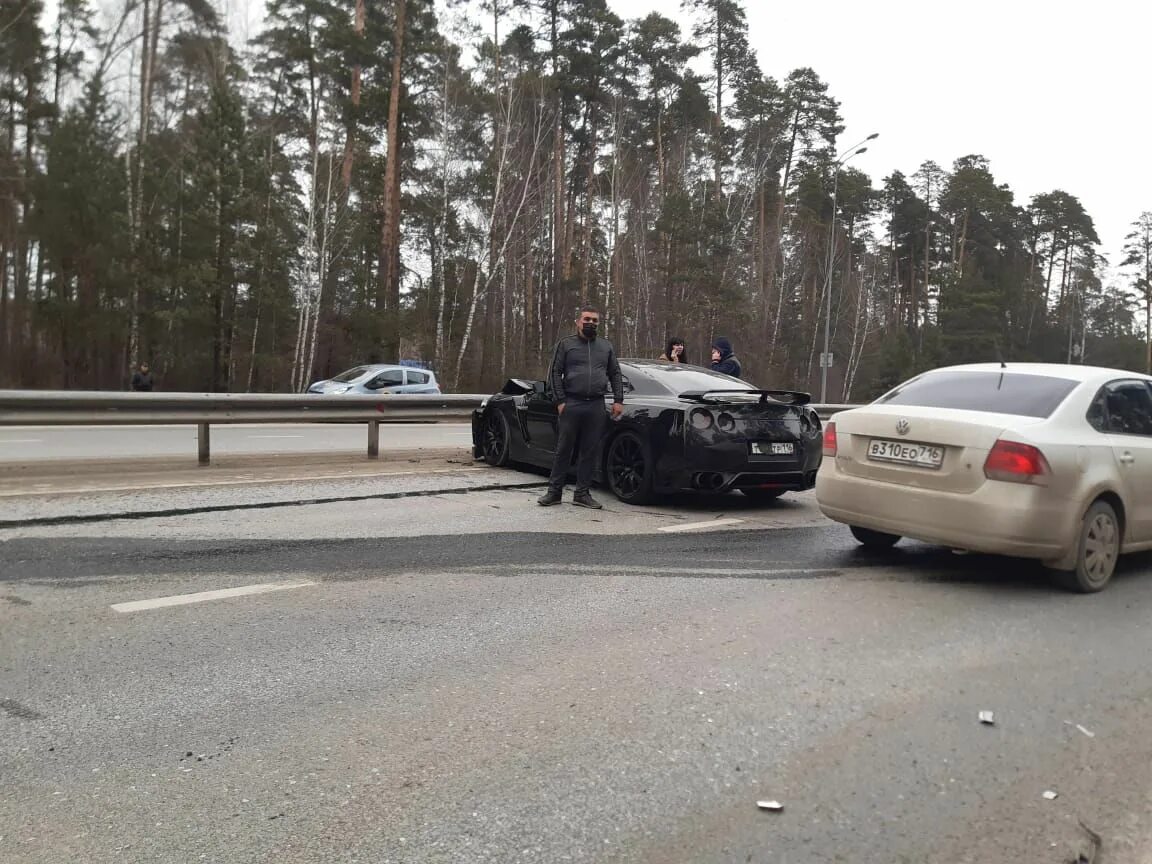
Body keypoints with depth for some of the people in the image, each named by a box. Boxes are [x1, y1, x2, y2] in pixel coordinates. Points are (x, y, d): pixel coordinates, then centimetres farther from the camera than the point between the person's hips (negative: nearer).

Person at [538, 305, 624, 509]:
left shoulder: (606, 347, 16)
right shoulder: (566, 344, 7)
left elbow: (615, 374, 17)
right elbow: (555, 373, 2)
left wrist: (618, 400, 6)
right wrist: (560, 401, -7)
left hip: (597, 406, 3)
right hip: (572, 404, -3)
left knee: (590, 451, 4)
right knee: (564, 449, 0)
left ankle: (582, 493, 11)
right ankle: (554, 491, 6)